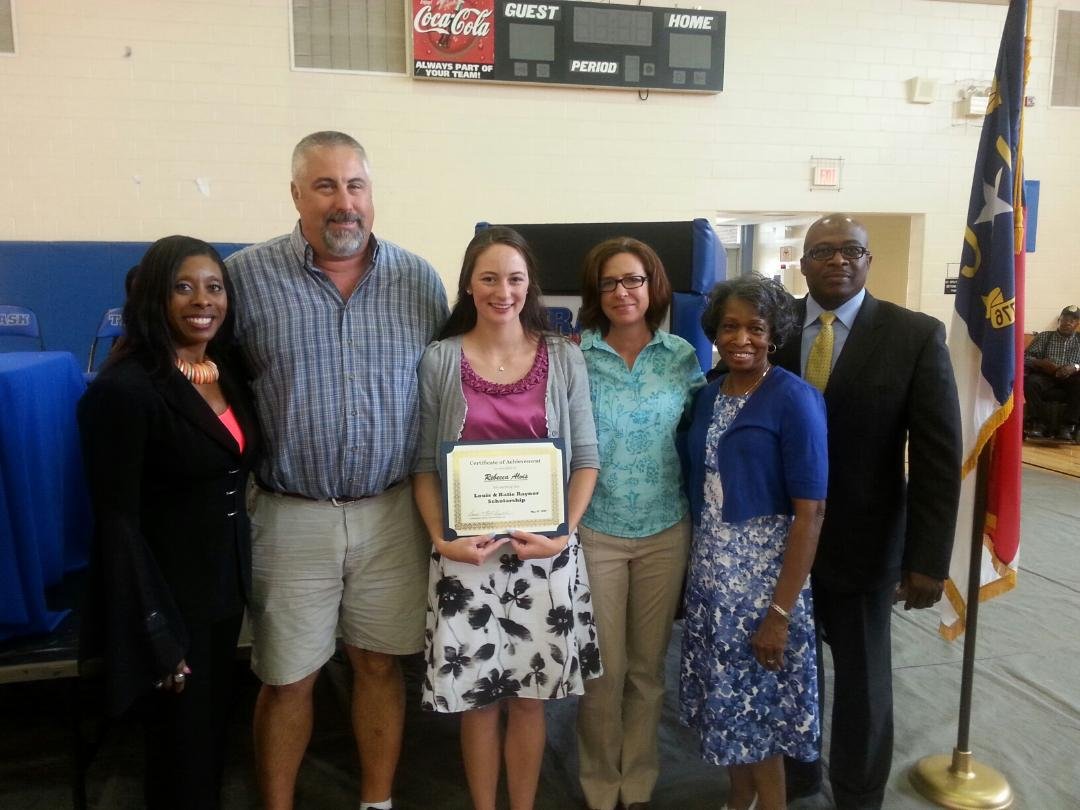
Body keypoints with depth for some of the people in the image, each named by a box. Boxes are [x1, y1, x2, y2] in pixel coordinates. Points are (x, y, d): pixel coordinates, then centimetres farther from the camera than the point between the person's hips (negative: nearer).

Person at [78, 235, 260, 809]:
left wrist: (243, 574, 10)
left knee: (215, 732, 23)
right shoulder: (124, 389, -20)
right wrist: (156, 637, -18)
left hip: (227, 583, 7)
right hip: (170, 595, -7)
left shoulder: (228, 374, 4)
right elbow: (117, 520, -19)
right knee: (183, 746, 12)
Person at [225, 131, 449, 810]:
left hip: (393, 512, 2)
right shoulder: (247, 276, -5)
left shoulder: (420, 280, 2)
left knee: (382, 665, 15)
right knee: (287, 677, 12)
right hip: (292, 517, -1)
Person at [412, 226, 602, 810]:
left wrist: (565, 533, -9)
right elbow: (424, 465, 1)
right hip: (466, 551, 0)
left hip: (545, 549, 1)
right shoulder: (439, 360, 0)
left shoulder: (564, 357, 1)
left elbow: (586, 457, 2)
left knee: (529, 697, 12)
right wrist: (441, 538, -11)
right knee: (476, 698, 11)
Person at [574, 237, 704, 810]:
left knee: (648, 665, 15)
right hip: (594, 533, -2)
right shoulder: (574, 355, -6)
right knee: (603, 669, 8)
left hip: (665, 533, 2)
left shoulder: (683, 356, 0)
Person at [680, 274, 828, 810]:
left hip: (764, 574, -5)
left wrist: (781, 611, -17)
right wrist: (697, 562, 4)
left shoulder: (795, 399, -13)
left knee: (759, 703, 8)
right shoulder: (707, 396, 4)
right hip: (710, 571, 6)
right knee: (726, 696, 17)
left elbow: (810, 511, -15)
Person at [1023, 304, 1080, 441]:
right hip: (1046, 376, 0)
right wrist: (1040, 362, -17)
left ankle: (1068, 426, -30)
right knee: (1031, 382, -34)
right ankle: (1037, 423, -27)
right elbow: (1025, 357, 4)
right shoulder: (1043, 337, 14)